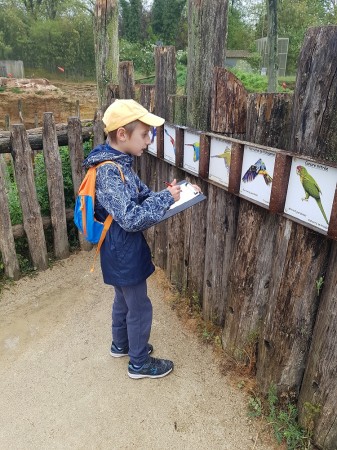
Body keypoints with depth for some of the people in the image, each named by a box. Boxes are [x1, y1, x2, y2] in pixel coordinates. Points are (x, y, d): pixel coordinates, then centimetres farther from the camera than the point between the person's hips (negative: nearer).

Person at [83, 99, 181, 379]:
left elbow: (140, 196, 10)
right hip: (124, 254, -9)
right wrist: (166, 198, -23)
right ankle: (140, 363, 31)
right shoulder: (110, 172, -27)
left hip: (120, 251, 10)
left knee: (123, 300, 26)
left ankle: (121, 345, 49)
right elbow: (132, 218, -31)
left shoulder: (117, 162, 3)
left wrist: (166, 195, -6)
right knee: (140, 309, 9)